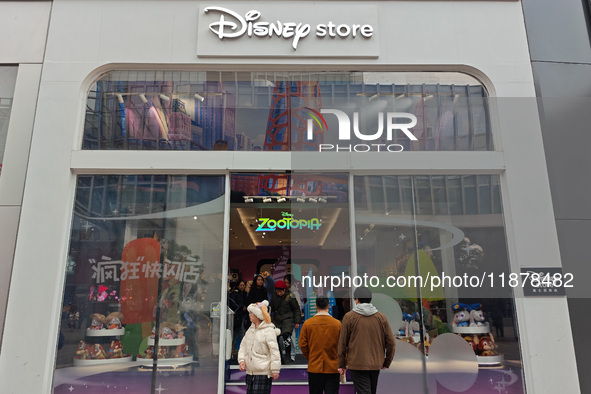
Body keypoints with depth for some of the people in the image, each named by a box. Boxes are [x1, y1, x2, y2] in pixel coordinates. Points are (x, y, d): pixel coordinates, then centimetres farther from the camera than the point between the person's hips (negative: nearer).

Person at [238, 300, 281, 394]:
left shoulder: (268, 331, -12)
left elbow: (274, 351, -14)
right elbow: (243, 346, 17)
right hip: (250, 372, 8)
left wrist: (275, 370, -14)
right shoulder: (250, 330, 12)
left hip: (263, 373, -8)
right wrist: (241, 360, 1)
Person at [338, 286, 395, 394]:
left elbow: (342, 343, -3)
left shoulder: (349, 317, -6)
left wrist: (342, 365, 6)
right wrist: (386, 363, 15)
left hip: (357, 365, -4)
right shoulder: (381, 317, 3)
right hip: (376, 365, 4)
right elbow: (390, 342, 3)